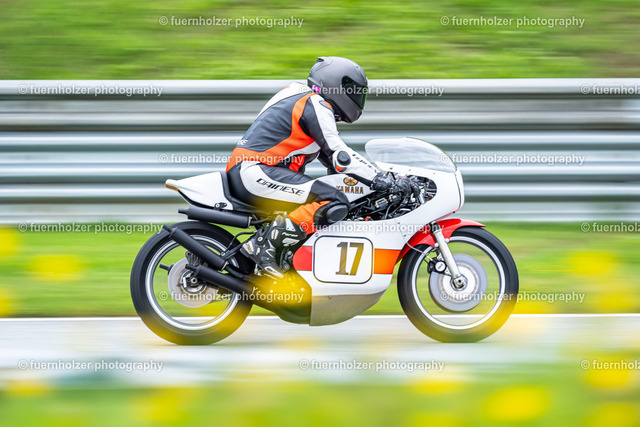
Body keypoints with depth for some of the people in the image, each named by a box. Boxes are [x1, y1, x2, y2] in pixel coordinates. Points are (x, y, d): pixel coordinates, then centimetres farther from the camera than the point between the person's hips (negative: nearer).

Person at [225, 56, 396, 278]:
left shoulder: (301, 97, 23)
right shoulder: (316, 105, -8)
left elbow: (326, 153, 30)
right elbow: (338, 154, -16)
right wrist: (379, 179, -14)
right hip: (254, 172, -11)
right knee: (335, 203, -21)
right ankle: (264, 243, -22)